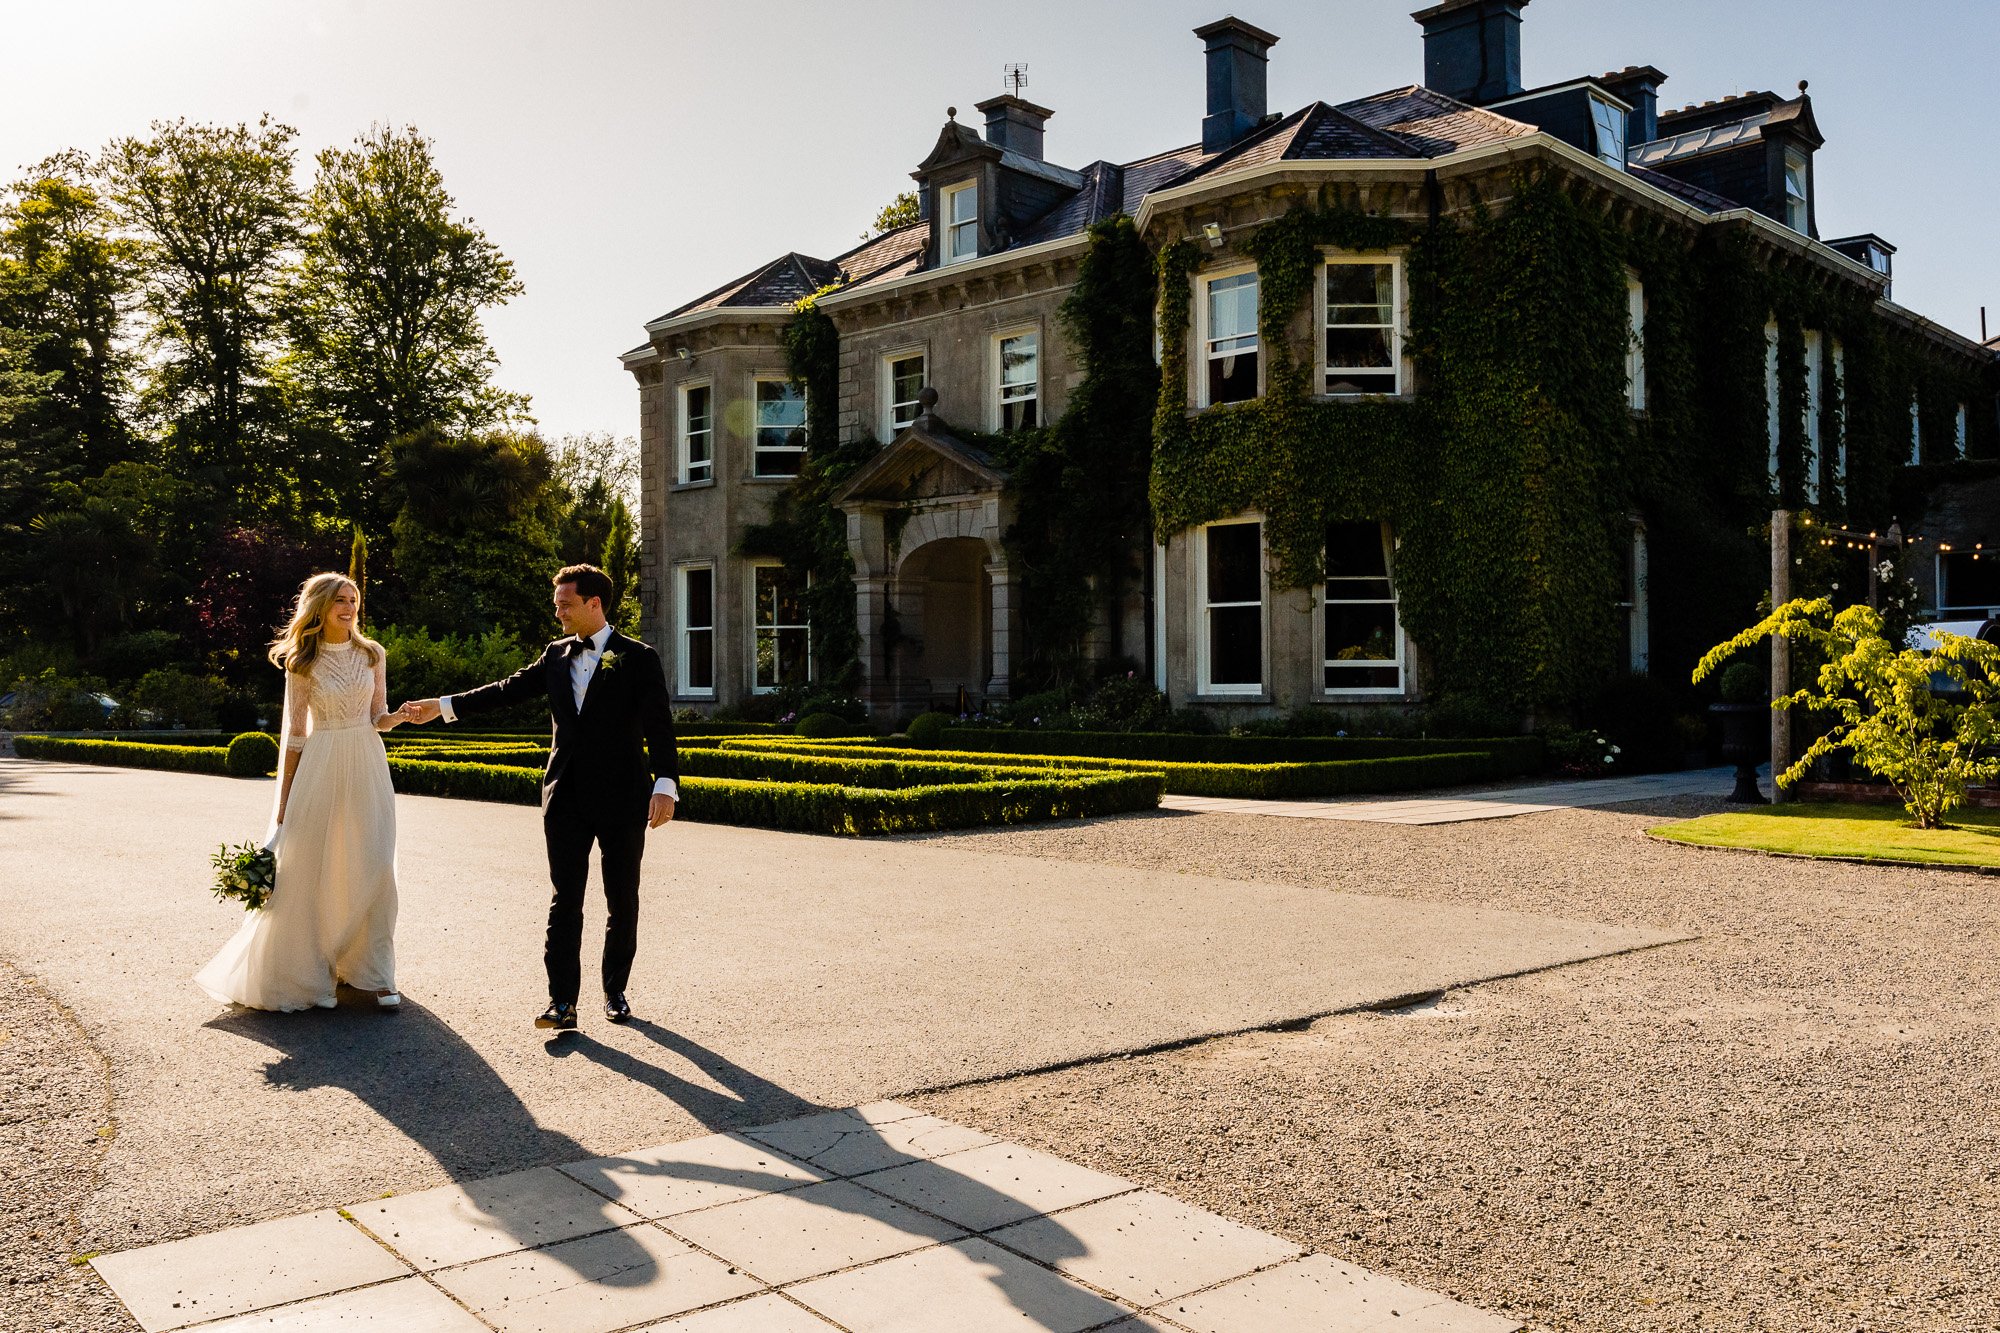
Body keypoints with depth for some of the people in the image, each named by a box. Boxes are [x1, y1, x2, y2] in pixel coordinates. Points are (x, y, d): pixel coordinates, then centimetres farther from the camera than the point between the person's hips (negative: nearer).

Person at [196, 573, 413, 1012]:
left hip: (367, 766, 2)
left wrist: (396, 717, -15)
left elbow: (377, 718, 10)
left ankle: (375, 974, 7)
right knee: (313, 871, 0)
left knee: (373, 870, -2)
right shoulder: (302, 663, 1)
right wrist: (283, 804, 2)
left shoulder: (373, 654, 7)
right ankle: (310, 972, 15)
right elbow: (293, 734, 2)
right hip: (320, 767, -2)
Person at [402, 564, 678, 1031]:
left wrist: (665, 784, -22)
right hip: (567, 797, 4)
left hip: (622, 799, -3)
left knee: (622, 900, 8)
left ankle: (615, 991, 22)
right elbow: (508, 690, 11)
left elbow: (659, 725, -11)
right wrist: (444, 706, 5)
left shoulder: (638, 658, -5)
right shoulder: (556, 656, 11)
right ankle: (562, 1001, 0)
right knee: (564, 901, -1)